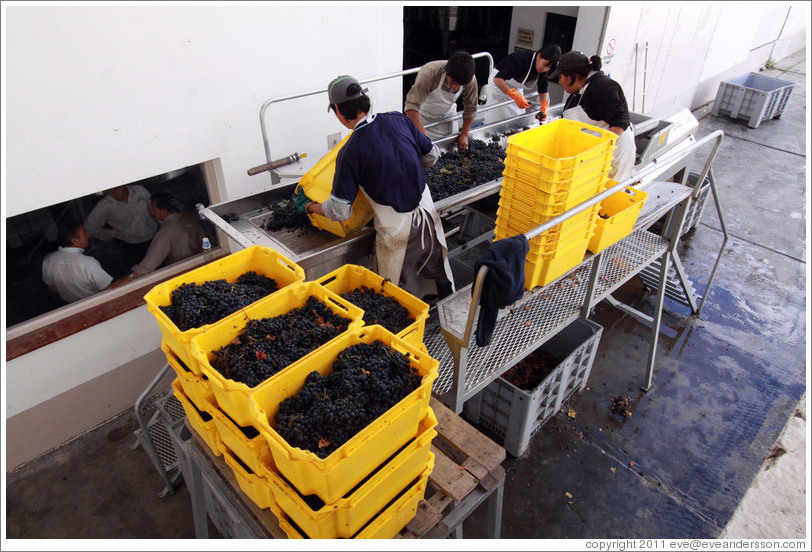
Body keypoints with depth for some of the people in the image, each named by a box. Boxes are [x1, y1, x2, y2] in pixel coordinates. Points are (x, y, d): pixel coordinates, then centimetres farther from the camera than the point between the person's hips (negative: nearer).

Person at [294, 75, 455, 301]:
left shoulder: (349, 152, -18)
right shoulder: (398, 120, -5)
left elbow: (340, 211, -14)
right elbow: (432, 155, 7)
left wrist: (309, 206, 4)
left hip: (396, 230, -6)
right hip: (427, 216, 6)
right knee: (438, 274, 26)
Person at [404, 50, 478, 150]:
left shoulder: (470, 80, -22)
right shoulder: (429, 73, -35)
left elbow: (470, 109, -5)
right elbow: (411, 107, -41)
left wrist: (464, 134, -13)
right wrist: (423, 134, -51)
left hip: (447, 116, 4)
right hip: (423, 118, -4)